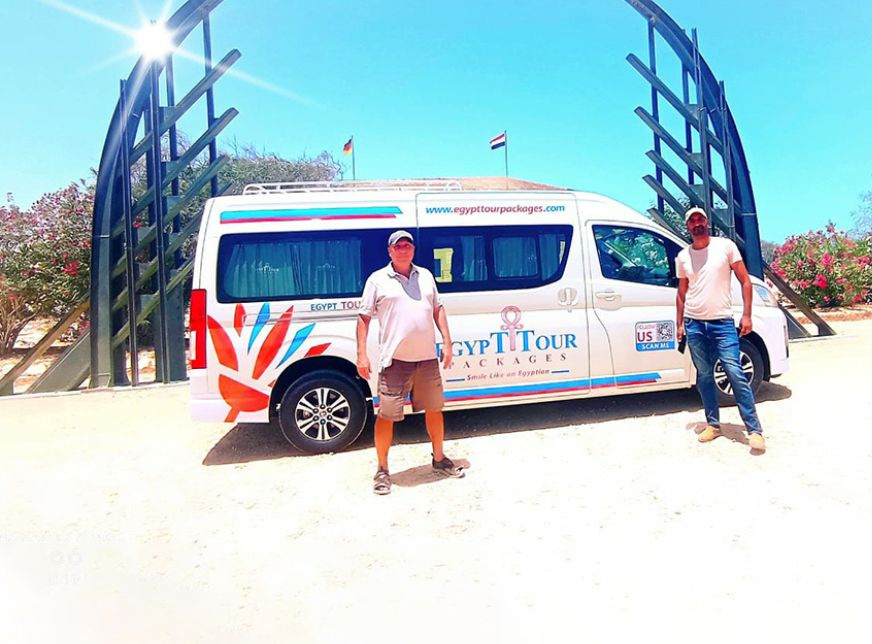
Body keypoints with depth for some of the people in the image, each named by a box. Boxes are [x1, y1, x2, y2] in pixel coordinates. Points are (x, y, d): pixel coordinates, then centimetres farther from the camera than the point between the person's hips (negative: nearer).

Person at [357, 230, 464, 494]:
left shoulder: (425, 275, 12)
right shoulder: (378, 280, 0)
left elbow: (438, 309, 17)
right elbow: (364, 318, -1)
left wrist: (447, 341, 8)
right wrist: (362, 354, -8)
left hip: (427, 357, 4)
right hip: (395, 360, -4)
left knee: (434, 409, 15)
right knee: (386, 415, 1)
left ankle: (439, 458, 35)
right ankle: (382, 470, 18)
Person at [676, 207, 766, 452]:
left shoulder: (726, 246, 0)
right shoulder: (683, 256, 9)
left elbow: (745, 281, 1)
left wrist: (747, 315, -6)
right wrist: (679, 324, 11)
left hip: (722, 323, -3)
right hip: (694, 325, 3)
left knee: (736, 374, -8)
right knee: (704, 376, 8)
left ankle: (755, 430, -1)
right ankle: (713, 424, 19)